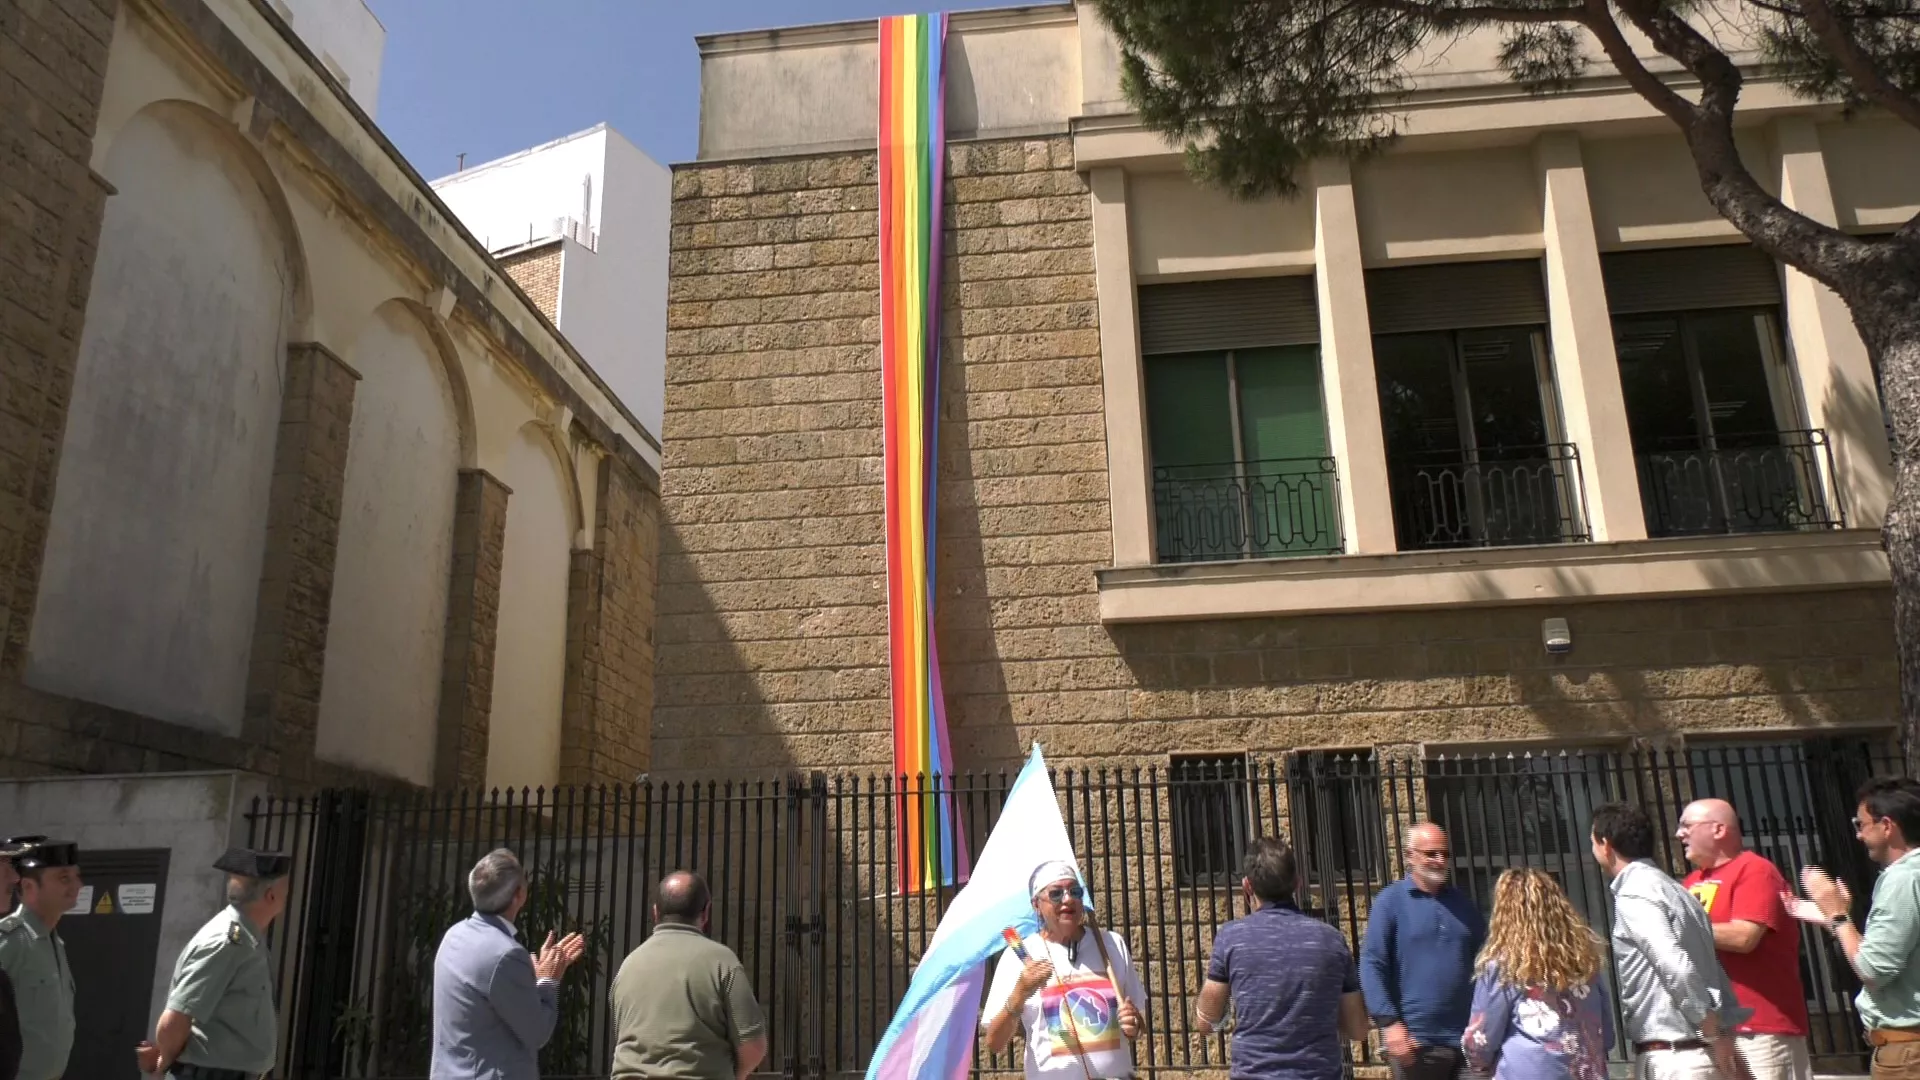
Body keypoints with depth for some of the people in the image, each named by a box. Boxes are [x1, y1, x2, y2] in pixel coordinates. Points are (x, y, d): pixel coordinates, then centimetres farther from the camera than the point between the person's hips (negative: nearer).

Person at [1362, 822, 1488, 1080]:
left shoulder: (1462, 903, 12)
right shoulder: (1391, 901, -3)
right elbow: (1371, 965, -8)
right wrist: (1389, 1022, -16)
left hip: (1466, 1037, 5)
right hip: (1415, 1040, -4)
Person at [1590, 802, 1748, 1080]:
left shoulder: (1632, 893, -12)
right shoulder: (1673, 890, 18)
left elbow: (1676, 966, -24)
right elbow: (1714, 973, 16)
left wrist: (1714, 1038, -16)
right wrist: (1725, 1036, 14)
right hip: (1696, 1054, 9)